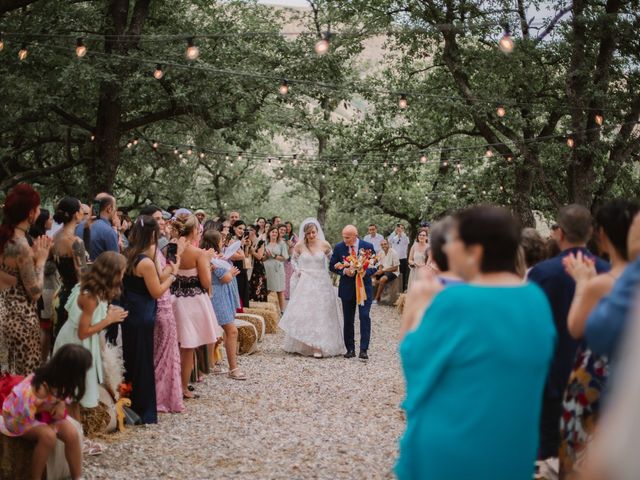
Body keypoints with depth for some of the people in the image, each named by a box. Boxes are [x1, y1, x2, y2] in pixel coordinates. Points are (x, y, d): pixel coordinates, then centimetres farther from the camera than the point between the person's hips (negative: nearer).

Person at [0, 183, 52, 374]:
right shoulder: (21, 245, -24)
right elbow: (35, 292, -19)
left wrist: (34, 254, 4)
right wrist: (41, 259, -11)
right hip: (21, 318, -9)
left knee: (16, 373, 20)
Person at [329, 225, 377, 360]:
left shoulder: (368, 247, -6)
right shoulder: (339, 248, -3)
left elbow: (375, 266, -1)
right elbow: (332, 266, 3)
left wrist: (366, 272, -22)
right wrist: (344, 271, -16)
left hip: (364, 286, -2)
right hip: (347, 287, 2)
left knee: (364, 317, -10)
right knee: (348, 320, 8)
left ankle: (364, 349, -6)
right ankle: (350, 349, 18)